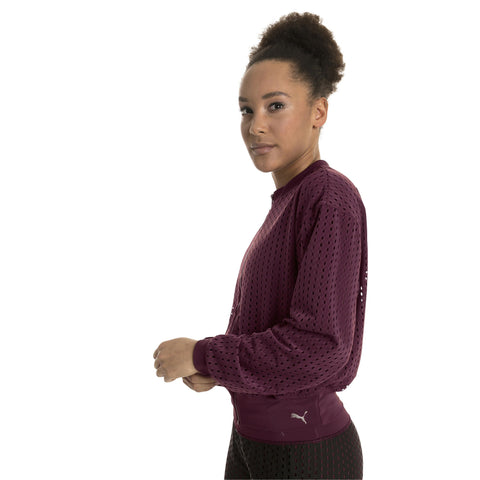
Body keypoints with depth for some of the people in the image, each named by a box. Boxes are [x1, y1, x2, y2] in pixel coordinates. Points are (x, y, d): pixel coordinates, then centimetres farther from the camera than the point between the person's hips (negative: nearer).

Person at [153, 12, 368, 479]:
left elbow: (318, 345, -24)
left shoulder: (332, 197, -19)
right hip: (253, 440, 8)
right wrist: (217, 366, -2)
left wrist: (201, 355, -15)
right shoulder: (287, 201, 7)